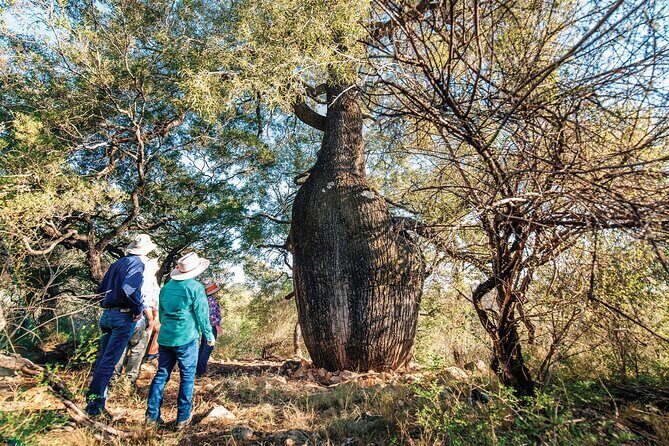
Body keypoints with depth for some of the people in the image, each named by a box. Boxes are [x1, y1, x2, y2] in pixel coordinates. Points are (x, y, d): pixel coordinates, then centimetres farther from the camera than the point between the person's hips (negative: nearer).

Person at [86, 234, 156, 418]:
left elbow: (101, 289, 17)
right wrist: (138, 308, -16)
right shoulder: (137, 263, -12)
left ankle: (94, 400, 26)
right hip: (123, 317, -8)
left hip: (107, 315, 8)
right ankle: (95, 405, 1)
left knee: (101, 360, 16)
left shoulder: (117, 263, 14)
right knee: (108, 362, -3)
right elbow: (128, 288, -28)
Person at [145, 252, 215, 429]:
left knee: (161, 375, 14)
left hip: (165, 338, 6)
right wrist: (209, 336, 2)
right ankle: (183, 418, 11)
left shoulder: (166, 286, 9)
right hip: (186, 339, -6)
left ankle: (152, 415, 17)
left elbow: (160, 314, 18)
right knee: (187, 377, 5)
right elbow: (202, 315, -11)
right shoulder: (196, 287, -11)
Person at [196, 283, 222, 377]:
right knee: (208, 348, -6)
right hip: (212, 327, -10)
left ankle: (198, 369, 22)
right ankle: (201, 370, -4)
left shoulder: (206, 300, 13)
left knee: (202, 348, 15)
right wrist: (217, 325, -17)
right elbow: (211, 314, -22)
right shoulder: (212, 300, -14)